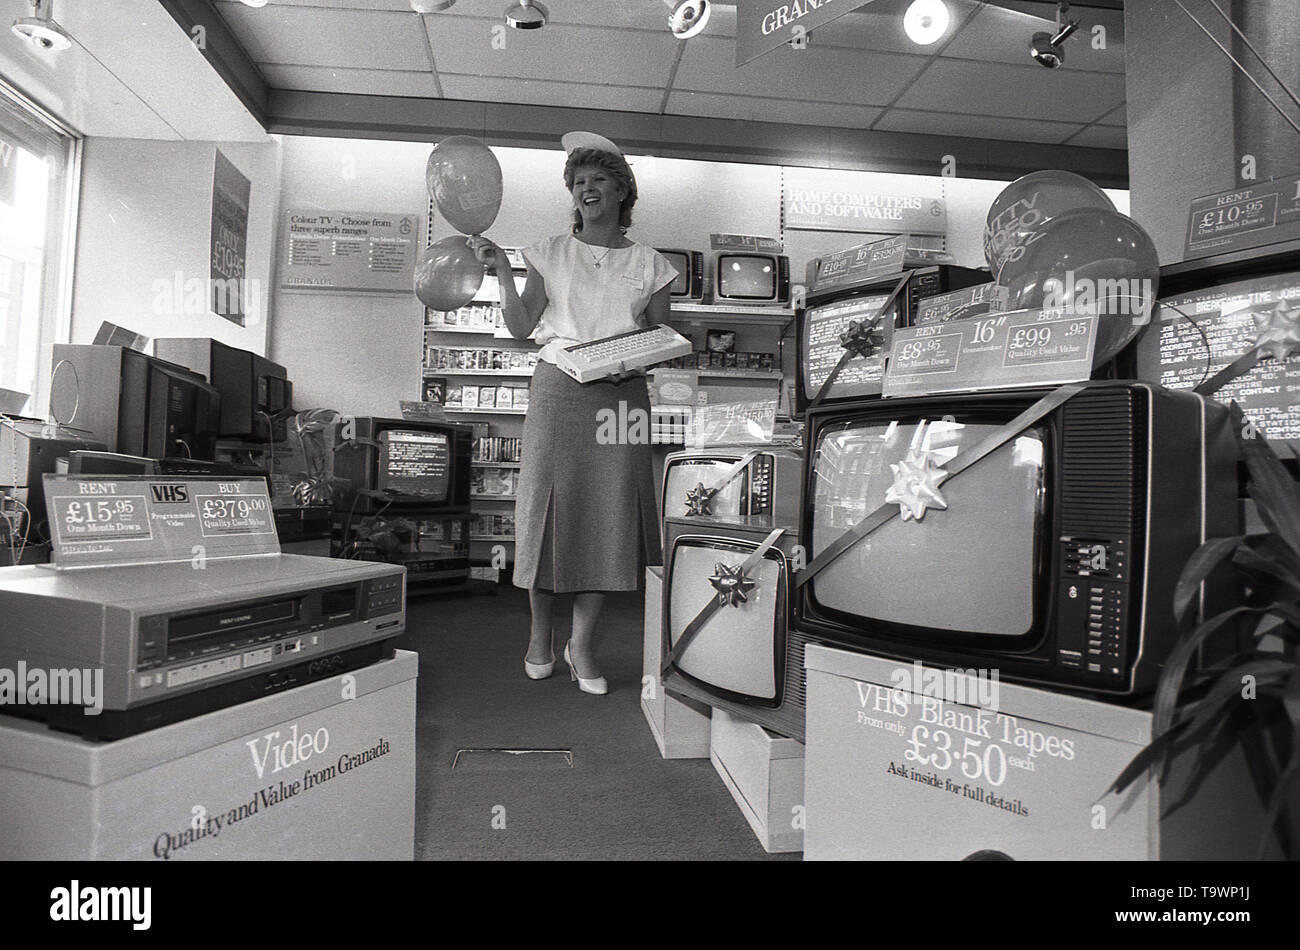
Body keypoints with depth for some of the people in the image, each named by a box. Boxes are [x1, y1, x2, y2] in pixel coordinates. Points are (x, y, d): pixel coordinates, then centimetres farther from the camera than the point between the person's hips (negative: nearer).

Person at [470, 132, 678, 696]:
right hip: (559, 387, 0)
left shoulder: (649, 264, 12)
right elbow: (521, 327, 5)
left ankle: (581, 646, 10)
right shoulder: (552, 253, 11)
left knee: (609, 511, -4)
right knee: (550, 504, -2)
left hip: (621, 394, 1)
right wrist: (502, 274, -8)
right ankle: (539, 635, 18)